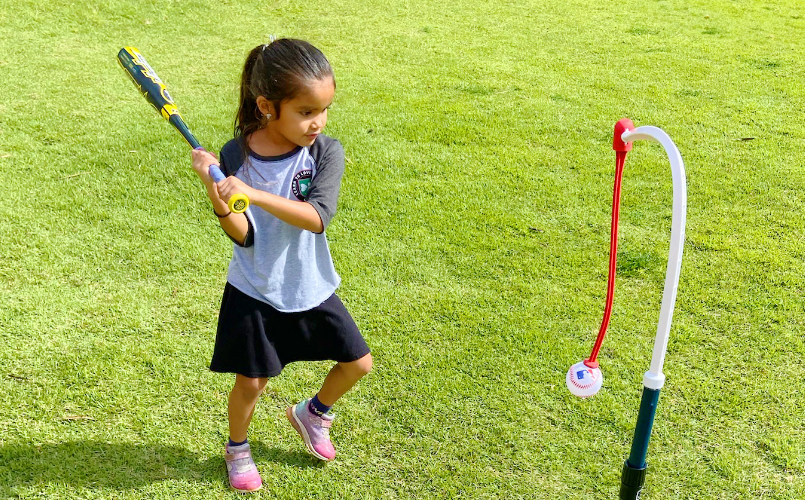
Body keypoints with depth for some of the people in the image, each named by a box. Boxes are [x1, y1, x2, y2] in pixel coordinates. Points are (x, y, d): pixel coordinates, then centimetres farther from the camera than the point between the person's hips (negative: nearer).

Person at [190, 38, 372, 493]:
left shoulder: (327, 152, -15)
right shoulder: (236, 156, -16)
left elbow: (318, 217, -30)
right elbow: (244, 236, -17)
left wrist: (254, 193, -41)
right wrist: (218, 199, -35)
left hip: (311, 288, 2)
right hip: (255, 291, -2)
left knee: (358, 363, 9)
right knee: (251, 382, 7)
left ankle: (312, 412, 40)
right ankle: (237, 448, 38)